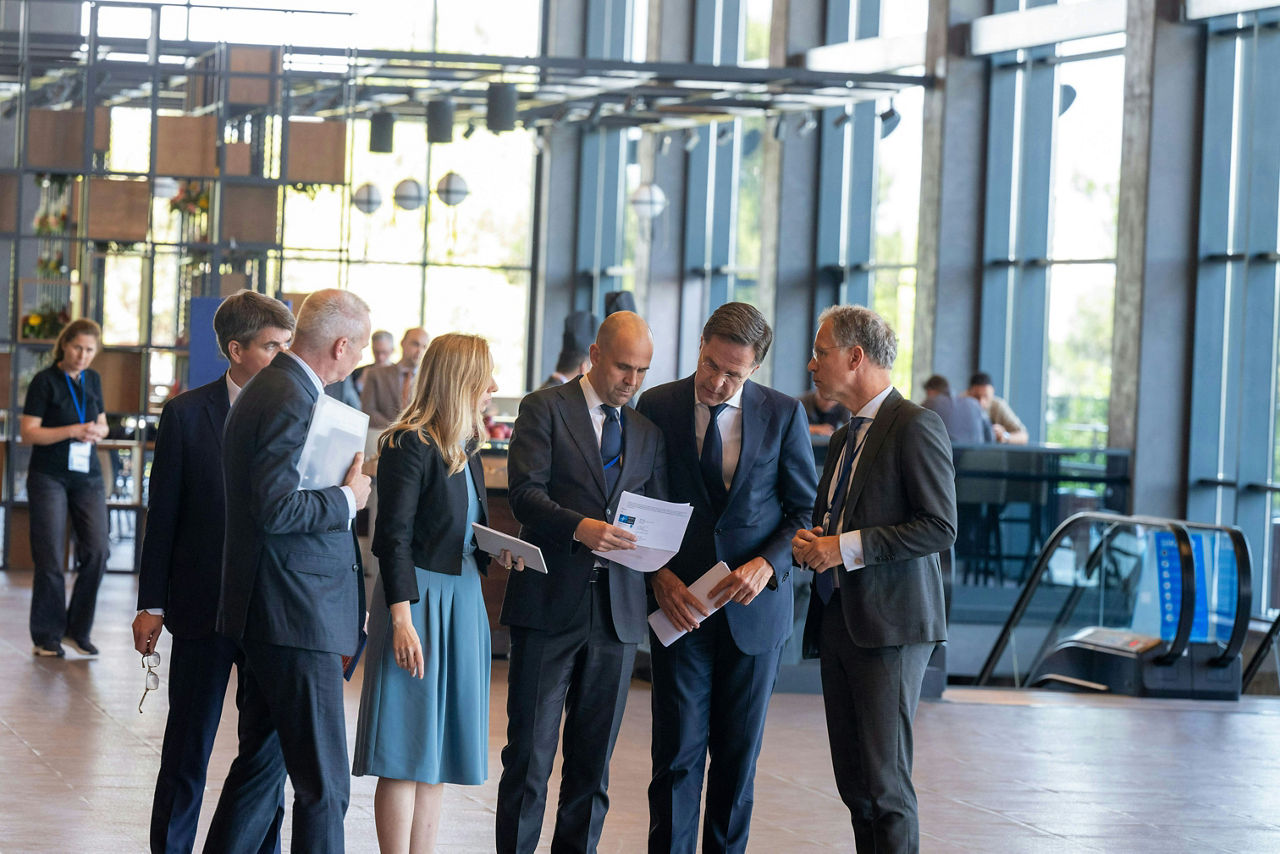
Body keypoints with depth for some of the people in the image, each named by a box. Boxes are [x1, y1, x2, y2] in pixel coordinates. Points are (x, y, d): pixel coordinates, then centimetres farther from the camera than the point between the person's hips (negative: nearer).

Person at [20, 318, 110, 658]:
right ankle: (47, 637, 6)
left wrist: (98, 432, -3)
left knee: (96, 551, -4)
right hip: (49, 477, -5)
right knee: (51, 557, -4)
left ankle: (78, 630, 10)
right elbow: (28, 432, -11)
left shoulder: (93, 379, 10)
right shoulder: (45, 381, -7)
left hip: (87, 476, 5)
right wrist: (73, 431, -20)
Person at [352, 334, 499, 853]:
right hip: (419, 600, -8)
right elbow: (394, 538, -15)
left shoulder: (465, 446, 13)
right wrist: (402, 620, -20)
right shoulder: (409, 445, -12)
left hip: (462, 601, 8)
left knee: (437, 756, 9)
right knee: (407, 757, -5)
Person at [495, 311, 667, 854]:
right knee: (530, 751, -3)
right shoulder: (545, 409, 1)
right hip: (549, 603, -4)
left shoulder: (646, 433, 16)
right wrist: (579, 527, -26)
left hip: (618, 607, 4)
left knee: (594, 756, 7)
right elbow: (525, 493, -10)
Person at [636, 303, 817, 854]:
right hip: (679, 602, -1)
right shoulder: (657, 407, -1)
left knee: (739, 754, 7)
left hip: (754, 607, 1)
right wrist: (660, 576, -12)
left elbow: (805, 510, 3)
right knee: (677, 753, -4)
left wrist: (766, 565, -14)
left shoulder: (784, 415, 0)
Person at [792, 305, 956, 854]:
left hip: (889, 625, -9)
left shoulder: (916, 427, -9)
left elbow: (940, 529, -15)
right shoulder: (845, 438, 20)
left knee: (885, 783, -11)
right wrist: (809, 542, 6)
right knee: (853, 783, 8)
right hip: (837, 621, 9)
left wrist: (846, 547, -18)